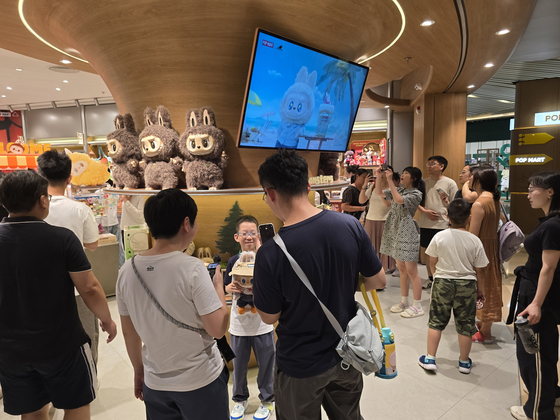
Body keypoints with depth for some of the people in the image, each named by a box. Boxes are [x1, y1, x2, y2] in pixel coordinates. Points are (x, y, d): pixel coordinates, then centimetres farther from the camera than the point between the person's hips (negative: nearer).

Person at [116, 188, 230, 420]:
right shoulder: (192, 268, -22)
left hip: (155, 383, 4)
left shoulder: (128, 270, -7)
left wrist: (138, 369, 17)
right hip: (200, 382, -4)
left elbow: (128, 332, 3)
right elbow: (218, 329, -19)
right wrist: (218, 286, -5)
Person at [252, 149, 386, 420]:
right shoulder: (350, 225, -18)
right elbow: (378, 281, -5)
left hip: (300, 367, -3)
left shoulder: (270, 254, -29)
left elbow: (269, 317, -13)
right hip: (346, 355, 4)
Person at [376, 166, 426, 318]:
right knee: (401, 269, 14)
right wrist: (379, 177, 2)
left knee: (411, 270, -4)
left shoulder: (416, 193, -9)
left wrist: (390, 180, -21)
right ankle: (404, 301, 25)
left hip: (407, 233, -8)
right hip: (395, 231, 8)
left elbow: (398, 200, -25)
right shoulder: (399, 190, 13)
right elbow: (379, 193, 14)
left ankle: (418, 306, 6)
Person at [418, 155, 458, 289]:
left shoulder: (450, 183, -2)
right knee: (426, 251, 13)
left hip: (442, 224, -4)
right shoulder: (424, 182, 9)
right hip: (425, 223, 4)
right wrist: (425, 211, -6)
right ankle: (430, 277, 30)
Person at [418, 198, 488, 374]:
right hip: (467, 285, 1)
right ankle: (464, 362, 29)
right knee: (465, 325, 14)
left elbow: (433, 262, -2)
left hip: (442, 282, 0)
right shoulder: (475, 241, -10)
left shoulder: (439, 237, -11)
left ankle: (430, 359, 16)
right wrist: (479, 290, 11)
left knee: (436, 321, 11)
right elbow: (479, 270, -3)